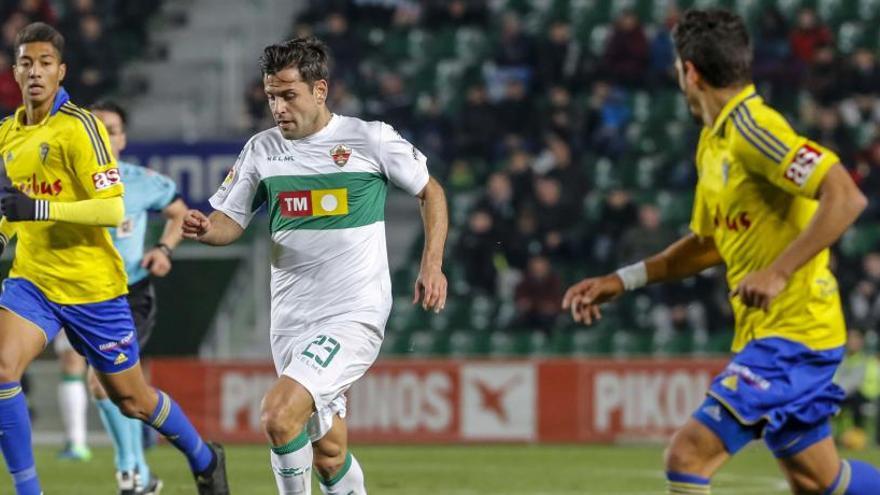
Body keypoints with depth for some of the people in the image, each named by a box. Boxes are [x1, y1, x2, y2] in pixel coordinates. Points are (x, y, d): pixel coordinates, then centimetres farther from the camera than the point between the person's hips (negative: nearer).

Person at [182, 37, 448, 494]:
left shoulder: (370, 138, -5)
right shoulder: (261, 150, 6)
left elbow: (430, 191, 7)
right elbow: (230, 222, 10)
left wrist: (432, 264, -3)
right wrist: (205, 229, -13)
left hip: (354, 316, -5)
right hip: (292, 320, 5)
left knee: (279, 414, -24)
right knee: (328, 455, 8)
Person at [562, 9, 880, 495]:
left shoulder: (753, 128, -17)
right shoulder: (713, 143, 13)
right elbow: (709, 242, 26)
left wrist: (778, 272, -30)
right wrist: (621, 281, 19)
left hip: (791, 332, -10)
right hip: (764, 332, 10)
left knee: (688, 454, -17)